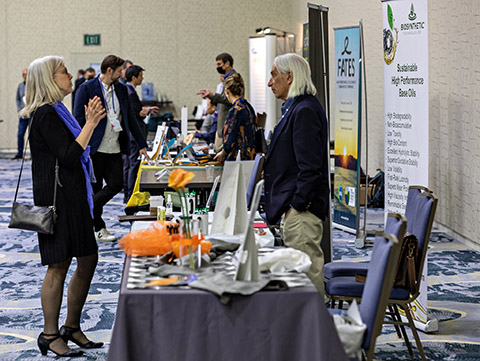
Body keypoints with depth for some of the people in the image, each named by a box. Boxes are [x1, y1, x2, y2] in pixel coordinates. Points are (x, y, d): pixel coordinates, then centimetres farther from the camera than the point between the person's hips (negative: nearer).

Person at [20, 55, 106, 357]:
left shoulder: (57, 111, 16)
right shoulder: (45, 114, -15)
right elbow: (69, 156, -21)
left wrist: (90, 122, 12)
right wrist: (91, 124, -17)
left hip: (73, 196, 10)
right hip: (56, 196, -10)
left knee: (89, 258, 12)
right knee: (59, 265, -3)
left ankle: (72, 327, 24)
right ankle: (50, 335, 9)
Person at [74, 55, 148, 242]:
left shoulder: (121, 89, 12)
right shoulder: (87, 88, -6)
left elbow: (130, 118, 16)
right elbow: (79, 118, -8)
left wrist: (142, 144, 13)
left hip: (114, 149, 5)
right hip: (94, 148, -5)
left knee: (116, 184, -3)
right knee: (94, 188, 4)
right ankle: (98, 228, 16)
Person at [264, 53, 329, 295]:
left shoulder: (304, 111, -16)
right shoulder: (296, 107, 16)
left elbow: (310, 166, -21)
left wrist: (298, 203, -20)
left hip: (302, 210, -11)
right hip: (294, 205, 11)